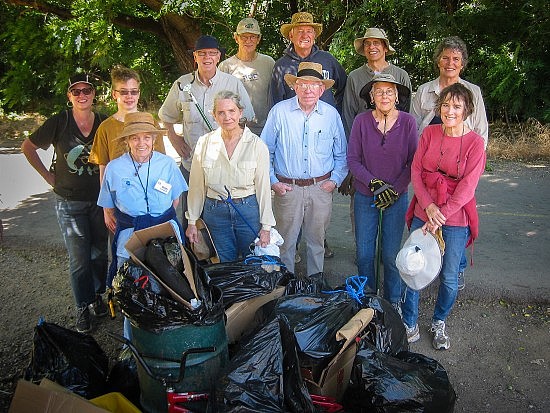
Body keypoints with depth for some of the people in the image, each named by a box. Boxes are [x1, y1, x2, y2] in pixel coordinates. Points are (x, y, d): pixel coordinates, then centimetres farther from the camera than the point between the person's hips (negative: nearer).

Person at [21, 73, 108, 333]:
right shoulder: (59, 122, -8)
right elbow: (27, 147, 4)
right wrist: (48, 176, 0)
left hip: (99, 199, 2)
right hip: (69, 202, -2)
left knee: (99, 252, 11)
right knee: (79, 258, 0)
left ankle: (97, 294, 34)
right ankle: (83, 308, 17)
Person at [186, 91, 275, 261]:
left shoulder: (257, 145, -7)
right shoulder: (204, 143, -2)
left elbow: (263, 188, -4)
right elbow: (196, 186, 5)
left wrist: (266, 227, -5)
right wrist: (192, 221, 5)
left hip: (249, 211, -1)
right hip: (215, 213, 1)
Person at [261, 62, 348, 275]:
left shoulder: (331, 114, 2)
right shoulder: (279, 111, -4)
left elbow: (341, 155, 11)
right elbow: (265, 151, 2)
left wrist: (335, 180, 0)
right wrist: (273, 181, -3)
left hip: (321, 188, 2)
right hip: (287, 188, -2)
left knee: (317, 241, 15)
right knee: (286, 242, 8)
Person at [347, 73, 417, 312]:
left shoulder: (407, 122, -5)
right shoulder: (362, 121, -5)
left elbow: (413, 162, -2)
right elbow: (352, 159, -5)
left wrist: (395, 189, -11)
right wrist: (374, 183, -15)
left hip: (397, 197, 0)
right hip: (365, 196, 1)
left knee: (391, 254, 7)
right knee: (364, 253, 7)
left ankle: (393, 300, 30)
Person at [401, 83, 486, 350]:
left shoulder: (475, 142, -8)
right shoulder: (429, 133, 1)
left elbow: (467, 187, -11)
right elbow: (416, 171, -2)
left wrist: (441, 216, -16)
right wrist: (429, 206, -14)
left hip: (455, 220, -2)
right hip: (423, 213, 2)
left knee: (449, 277, 10)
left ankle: (439, 323, 35)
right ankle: (410, 326, 23)